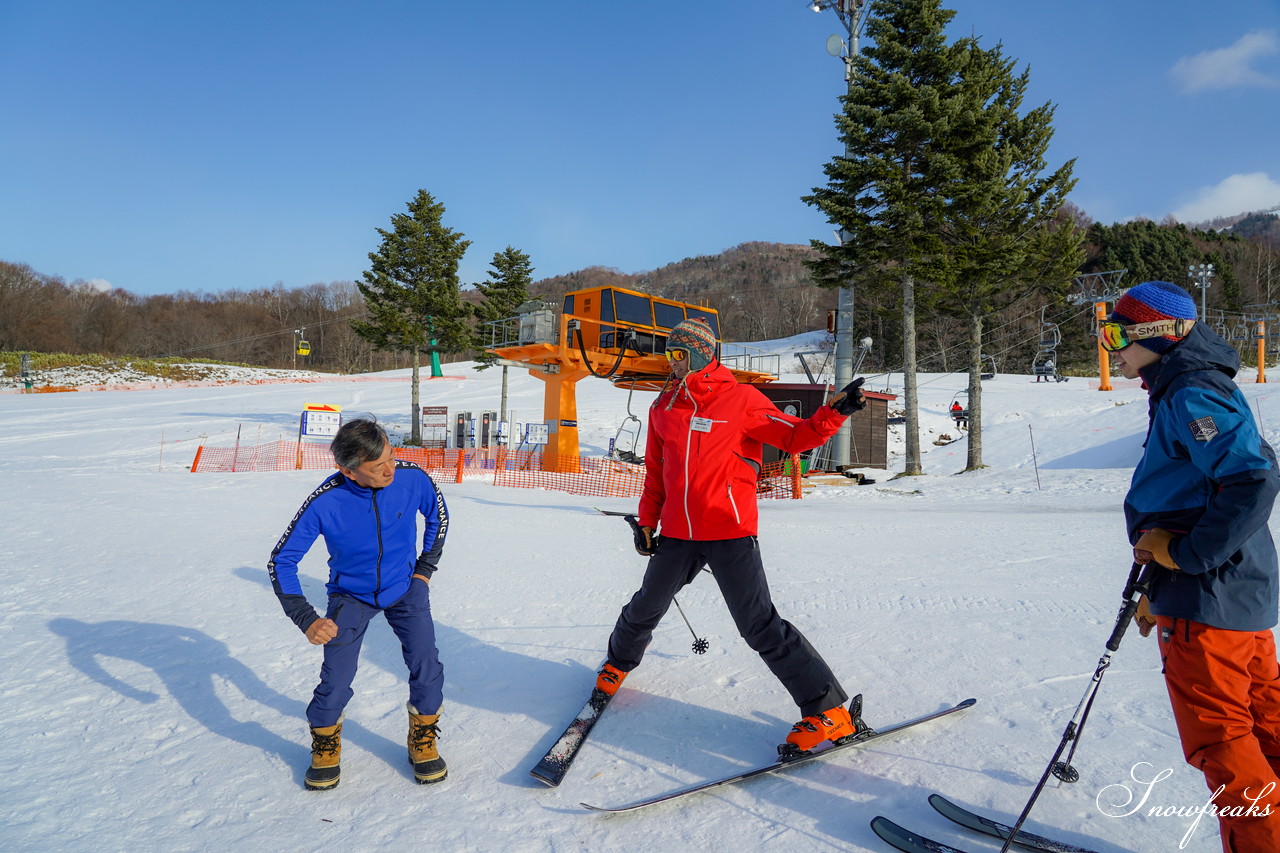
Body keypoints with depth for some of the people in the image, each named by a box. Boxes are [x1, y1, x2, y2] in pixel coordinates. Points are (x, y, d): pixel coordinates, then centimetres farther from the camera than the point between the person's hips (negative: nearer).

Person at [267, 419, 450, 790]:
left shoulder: (413, 478, -23)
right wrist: (306, 618, -23)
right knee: (336, 680, -8)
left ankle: (423, 741, 17)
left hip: (404, 588, 1)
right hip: (351, 595, -1)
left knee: (427, 666, -10)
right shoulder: (324, 502, -27)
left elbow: (438, 515, 1)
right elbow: (281, 561, -15)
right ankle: (325, 746, 24)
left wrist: (425, 568, 0)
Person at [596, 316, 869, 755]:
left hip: (730, 533, -5)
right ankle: (619, 661, 51)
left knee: (759, 626, -7)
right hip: (677, 534, 5)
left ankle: (828, 711, 5)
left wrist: (834, 411, -19)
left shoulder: (741, 399, -5)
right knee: (645, 608, 20)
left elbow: (795, 437, -4)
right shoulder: (663, 408, 9)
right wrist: (647, 521, 15)